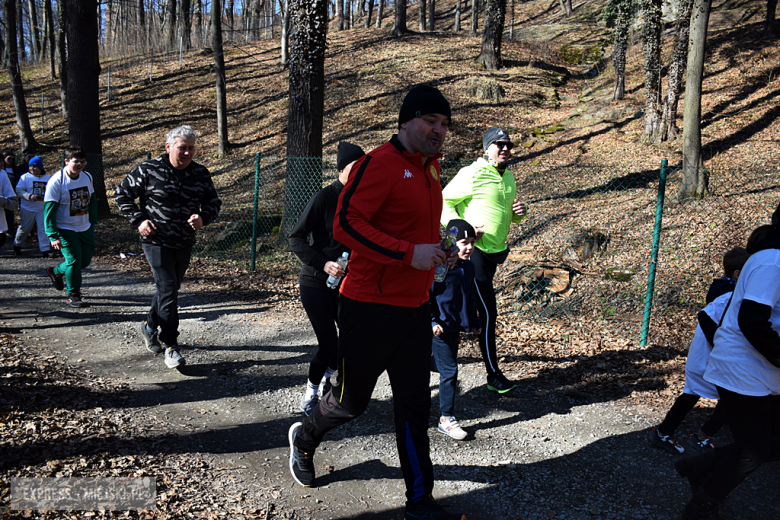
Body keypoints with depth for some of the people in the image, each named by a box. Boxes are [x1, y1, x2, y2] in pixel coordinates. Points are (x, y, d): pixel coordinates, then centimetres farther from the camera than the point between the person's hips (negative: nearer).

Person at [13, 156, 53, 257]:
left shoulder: (48, 178, 7)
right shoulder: (25, 177, -1)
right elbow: (19, 190, -7)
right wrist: (30, 196, -23)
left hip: (43, 208, 1)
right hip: (27, 208, -1)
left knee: (44, 229, -4)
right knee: (24, 228, 9)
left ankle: (45, 250, -1)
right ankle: (17, 245, 32)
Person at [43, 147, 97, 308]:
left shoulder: (87, 177, 1)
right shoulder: (56, 181, -16)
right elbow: (49, 210, -15)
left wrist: (93, 222, 10)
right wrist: (53, 236, -19)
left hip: (85, 228, 6)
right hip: (65, 230, -6)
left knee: (85, 260, 10)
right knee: (73, 261, -7)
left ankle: (55, 271, 37)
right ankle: (73, 295, 12)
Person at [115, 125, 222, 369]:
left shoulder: (200, 173, 1)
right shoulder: (148, 170, -8)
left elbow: (213, 202, 9)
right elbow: (122, 194, 3)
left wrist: (203, 217, -13)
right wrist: (138, 220, -9)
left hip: (185, 244, 5)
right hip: (156, 241, -5)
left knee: (170, 289, 18)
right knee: (168, 291, -10)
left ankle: (149, 326, 43)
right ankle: (170, 345, 0)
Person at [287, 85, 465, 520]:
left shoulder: (430, 171, 14)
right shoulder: (381, 163, -14)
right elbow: (346, 224, -23)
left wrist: (438, 247, 9)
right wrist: (409, 253, -26)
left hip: (415, 308, 8)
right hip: (371, 308, -7)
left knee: (415, 405, 12)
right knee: (352, 401, 10)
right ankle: (304, 439, 42)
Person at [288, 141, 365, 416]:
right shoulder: (324, 198, -14)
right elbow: (296, 238, -12)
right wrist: (323, 263, -23)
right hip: (315, 283, -5)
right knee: (329, 344, -6)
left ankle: (326, 376, 32)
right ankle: (311, 391, 21)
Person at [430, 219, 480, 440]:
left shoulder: (468, 267, 6)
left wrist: (474, 321, 21)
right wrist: (432, 322, -20)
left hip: (456, 326, 8)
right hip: (441, 327, -8)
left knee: (442, 363, 19)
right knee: (449, 369, -3)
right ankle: (447, 419, 9)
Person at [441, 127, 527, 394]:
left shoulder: (509, 177, 14)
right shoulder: (472, 174, -11)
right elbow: (444, 203, -10)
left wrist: (518, 212, 2)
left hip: (496, 251, 8)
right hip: (475, 251, -8)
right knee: (488, 313, -6)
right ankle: (494, 376, 4)